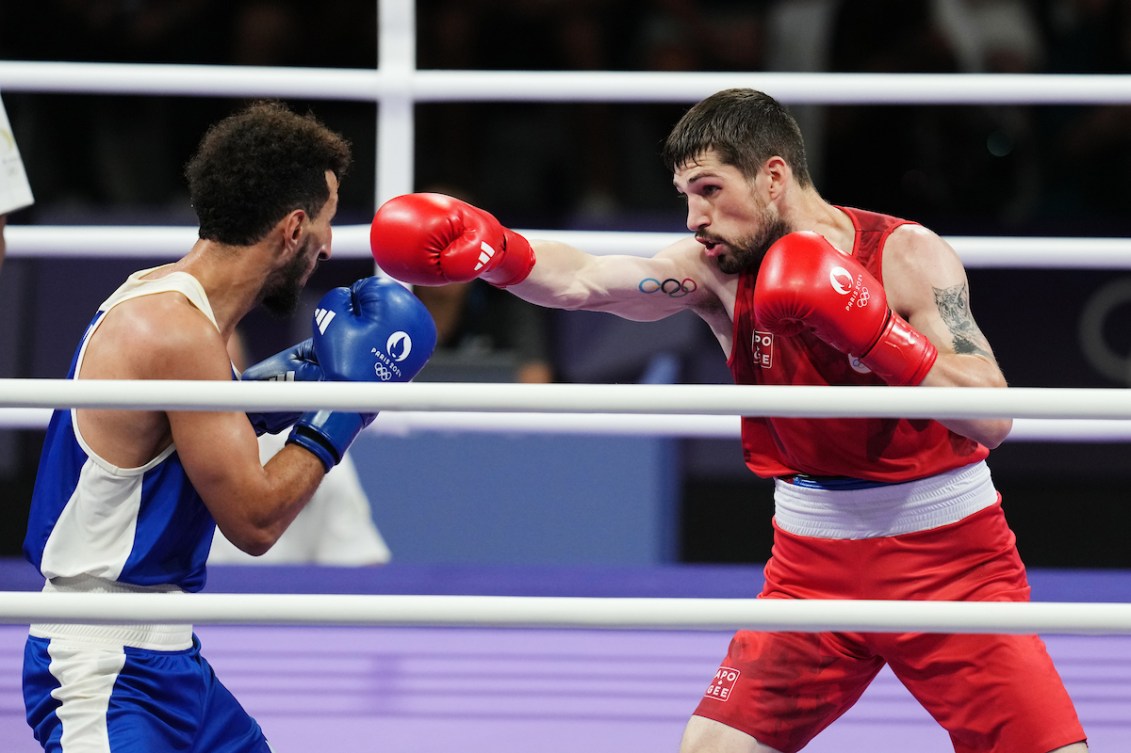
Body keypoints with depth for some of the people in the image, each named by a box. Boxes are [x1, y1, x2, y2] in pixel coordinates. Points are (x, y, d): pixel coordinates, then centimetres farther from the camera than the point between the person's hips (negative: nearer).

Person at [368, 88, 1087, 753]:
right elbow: (583, 280, -22)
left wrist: (871, 330, -34)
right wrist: (493, 250, -42)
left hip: (948, 556, -3)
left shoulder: (907, 255, -14)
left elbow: (992, 419, -23)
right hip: (817, 562, 3)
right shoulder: (717, 269, -6)